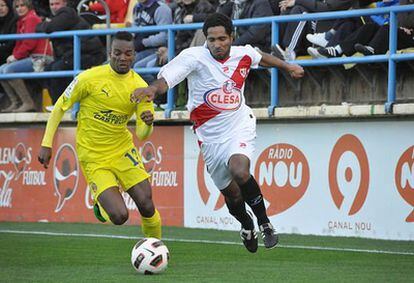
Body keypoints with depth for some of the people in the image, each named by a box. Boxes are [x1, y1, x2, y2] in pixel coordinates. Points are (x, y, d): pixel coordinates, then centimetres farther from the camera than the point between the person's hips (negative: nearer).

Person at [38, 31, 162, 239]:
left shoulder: (139, 86, -6)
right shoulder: (90, 78, -15)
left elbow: (142, 135, -3)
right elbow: (60, 107, -2)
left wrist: (148, 124, -27)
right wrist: (46, 144, -5)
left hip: (122, 150, 3)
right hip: (93, 157, -3)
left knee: (146, 206, -8)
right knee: (119, 216, -16)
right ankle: (101, 204, 21)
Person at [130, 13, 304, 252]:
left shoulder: (243, 54, -4)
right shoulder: (195, 57, -17)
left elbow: (262, 58, 22)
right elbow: (166, 78, -31)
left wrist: (288, 67, 33)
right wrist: (153, 88, -52)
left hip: (240, 127, 0)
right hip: (211, 137, 0)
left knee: (240, 172, -30)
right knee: (231, 193, 11)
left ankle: (265, 224, -9)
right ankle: (247, 226, 46)